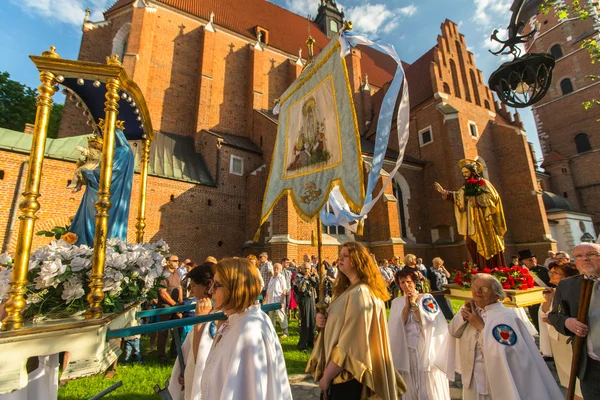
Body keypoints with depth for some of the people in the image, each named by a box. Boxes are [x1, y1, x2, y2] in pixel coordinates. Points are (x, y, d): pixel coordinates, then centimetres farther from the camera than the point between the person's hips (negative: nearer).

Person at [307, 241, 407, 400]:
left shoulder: (360, 293, -22)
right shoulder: (347, 290, 9)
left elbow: (350, 341, -23)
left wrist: (326, 375, -14)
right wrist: (325, 323, -4)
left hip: (348, 375, -8)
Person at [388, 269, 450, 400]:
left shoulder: (427, 298, -3)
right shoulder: (396, 302, 5)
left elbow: (427, 321, -13)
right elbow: (399, 324, -6)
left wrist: (414, 303, -13)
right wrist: (407, 305, -11)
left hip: (426, 348, -2)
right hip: (408, 351, 3)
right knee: (411, 389, 10)